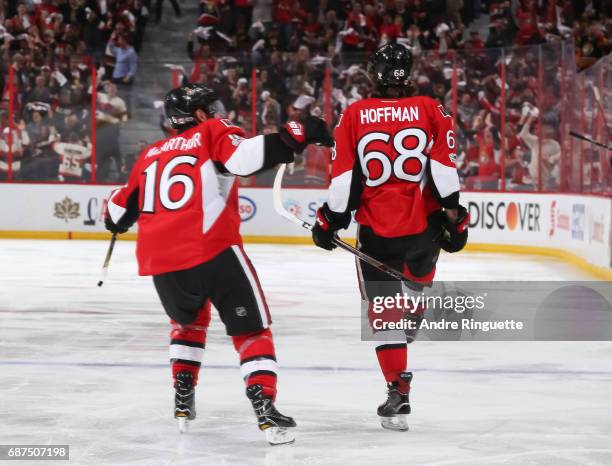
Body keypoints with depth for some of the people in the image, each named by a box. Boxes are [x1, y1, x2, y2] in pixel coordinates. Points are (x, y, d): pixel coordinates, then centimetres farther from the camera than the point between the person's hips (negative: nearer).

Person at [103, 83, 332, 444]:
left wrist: (114, 218, 54)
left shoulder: (151, 154, 23)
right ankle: (265, 408, -13)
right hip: (213, 251, -5)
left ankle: (184, 400, 26)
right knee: (252, 328, 4)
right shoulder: (211, 133, 8)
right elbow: (243, 156, -15)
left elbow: (122, 209, 32)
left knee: (188, 318, 33)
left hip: (160, 259, 5)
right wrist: (292, 137, -13)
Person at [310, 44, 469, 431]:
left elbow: (344, 177, -2)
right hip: (424, 225, 1)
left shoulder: (354, 116, -1)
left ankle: (398, 390, -4)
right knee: (417, 282, 29)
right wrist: (453, 213, -1)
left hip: (376, 228, -1)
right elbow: (444, 167, -6)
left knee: (383, 309, 4)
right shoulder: (430, 110, 0)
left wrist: (330, 220, 7)